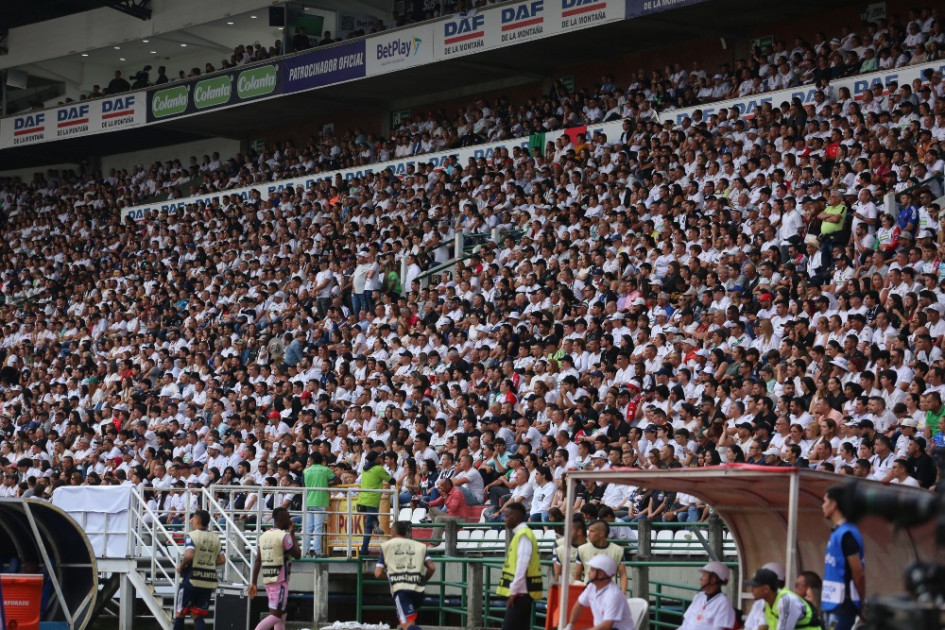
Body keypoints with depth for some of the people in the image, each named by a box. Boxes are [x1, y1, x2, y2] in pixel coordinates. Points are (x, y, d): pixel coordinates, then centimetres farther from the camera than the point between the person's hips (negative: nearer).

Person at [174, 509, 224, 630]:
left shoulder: (191, 536, -8)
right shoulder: (215, 538, 9)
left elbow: (189, 555, -24)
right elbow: (222, 559, 4)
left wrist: (181, 566, -7)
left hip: (192, 579, -5)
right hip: (209, 581, 5)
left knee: (180, 614, 8)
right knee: (198, 616, 9)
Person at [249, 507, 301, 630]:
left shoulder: (263, 536, 10)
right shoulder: (284, 536, -12)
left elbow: (257, 561, 7)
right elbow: (297, 555, -5)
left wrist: (253, 583, 8)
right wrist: (293, 534, 3)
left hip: (267, 580, 8)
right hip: (280, 580, -8)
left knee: (281, 615, 16)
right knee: (275, 615, -9)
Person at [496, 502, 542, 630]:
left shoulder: (523, 535, -15)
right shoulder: (519, 534, 16)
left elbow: (522, 564, -21)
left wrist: (514, 590, -21)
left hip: (521, 591, -10)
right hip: (522, 591, 10)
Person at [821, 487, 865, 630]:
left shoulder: (846, 534, -15)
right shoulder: (837, 532, 14)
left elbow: (858, 573, -15)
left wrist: (861, 605, -5)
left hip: (842, 604, -10)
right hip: (833, 603, 10)